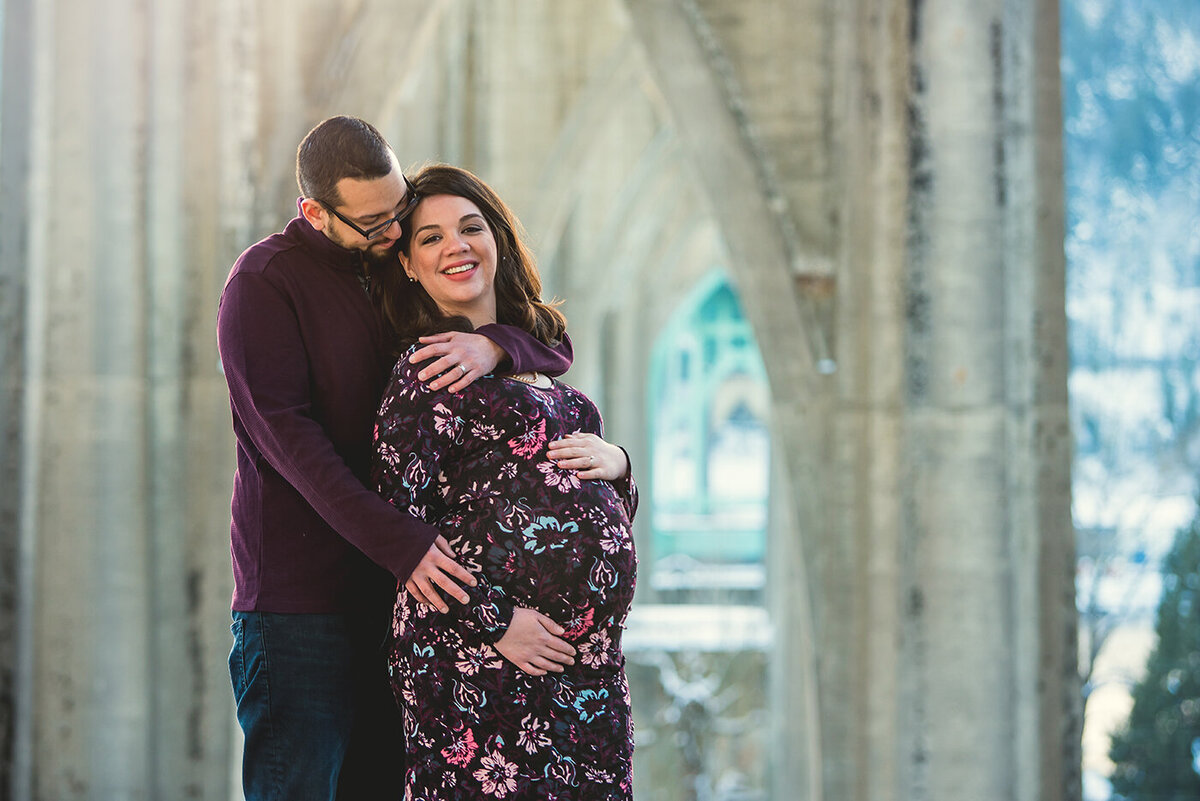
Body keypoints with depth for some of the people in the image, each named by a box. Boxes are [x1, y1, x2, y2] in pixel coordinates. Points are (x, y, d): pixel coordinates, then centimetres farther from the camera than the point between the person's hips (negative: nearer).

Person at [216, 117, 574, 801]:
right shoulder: (264, 283, -5)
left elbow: (556, 346, 8)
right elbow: (287, 435, -16)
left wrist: (493, 345, -17)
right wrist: (399, 543, -24)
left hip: (395, 590, 6)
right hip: (300, 591, -6)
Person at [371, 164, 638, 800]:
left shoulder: (531, 355, 18)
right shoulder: (426, 371, -5)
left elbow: (597, 511, 22)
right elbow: (400, 521, -13)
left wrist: (615, 462, 0)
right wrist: (494, 621, -18)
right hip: (480, 655, -7)